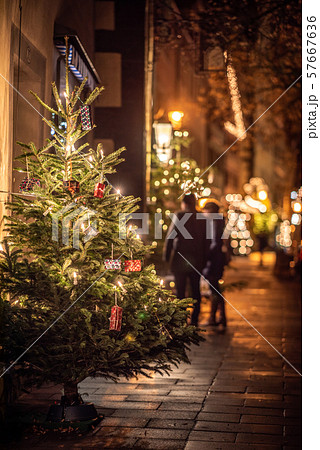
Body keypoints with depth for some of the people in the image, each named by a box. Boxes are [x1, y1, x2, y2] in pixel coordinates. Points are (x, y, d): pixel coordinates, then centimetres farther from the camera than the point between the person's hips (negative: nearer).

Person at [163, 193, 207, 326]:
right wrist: (203, 259, 11)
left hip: (180, 259, -3)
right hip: (197, 261, 4)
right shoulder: (202, 218, 3)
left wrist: (166, 256, 0)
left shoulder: (179, 216, -8)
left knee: (180, 291, 2)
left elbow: (170, 237, -8)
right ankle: (194, 320, 14)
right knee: (196, 291, 12)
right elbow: (205, 240, 5)